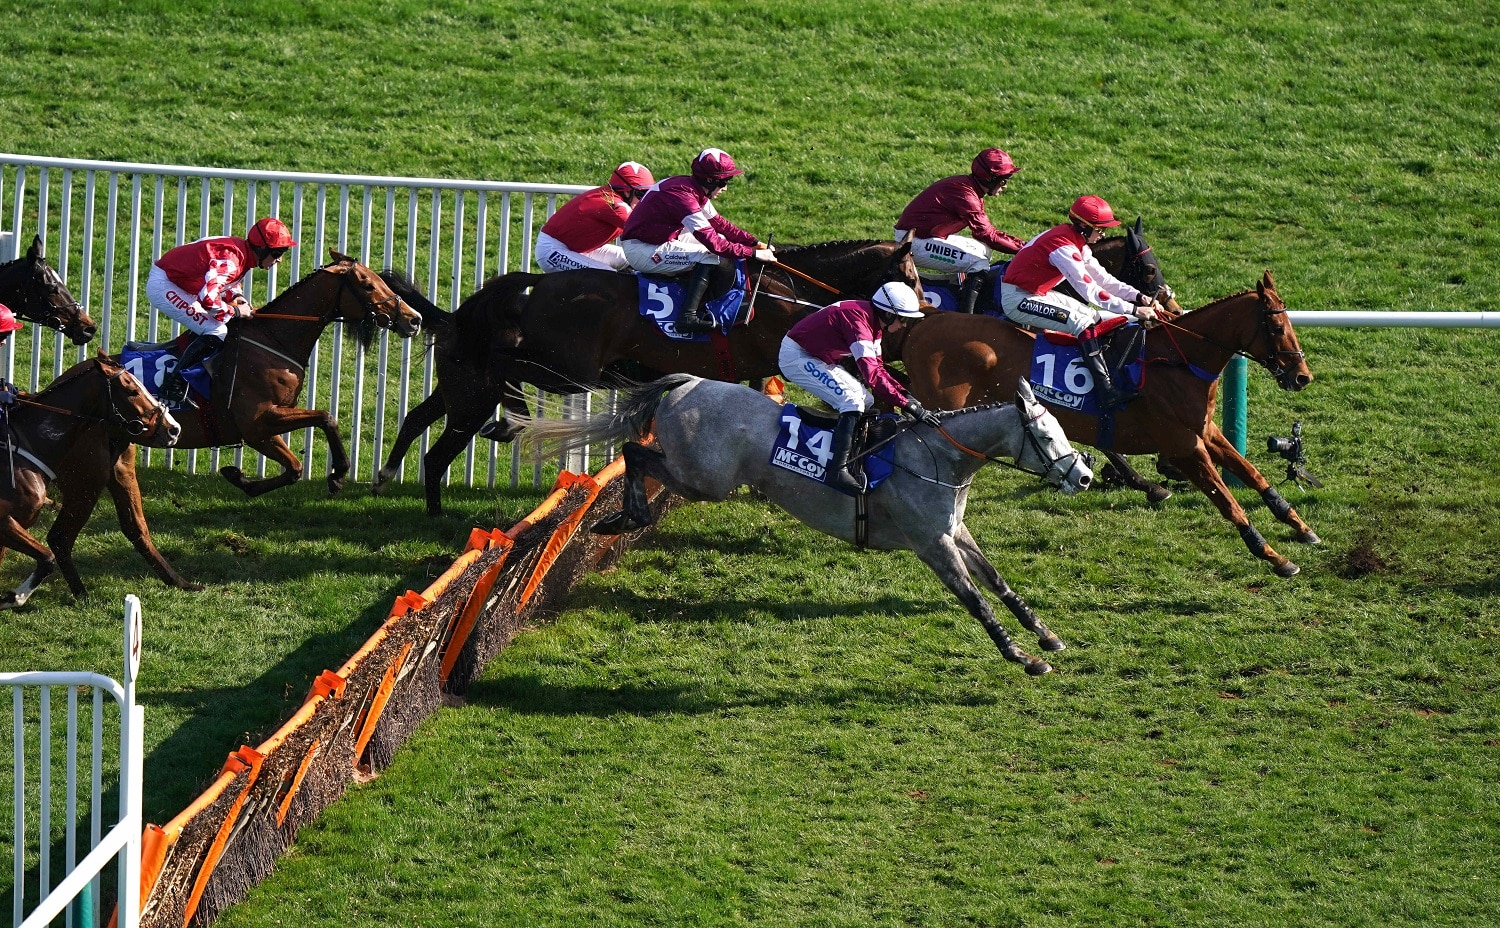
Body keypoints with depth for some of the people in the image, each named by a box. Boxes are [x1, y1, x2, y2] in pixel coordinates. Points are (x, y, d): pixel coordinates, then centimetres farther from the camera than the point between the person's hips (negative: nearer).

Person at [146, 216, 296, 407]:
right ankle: (173, 387, -14)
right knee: (216, 332, -18)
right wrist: (235, 311, -21)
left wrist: (236, 296, -1)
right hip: (163, 286, -11)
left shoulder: (242, 251, 3)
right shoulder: (231, 258, -29)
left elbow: (227, 281, 21)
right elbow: (208, 298, -38)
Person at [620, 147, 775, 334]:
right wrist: (753, 253, -24)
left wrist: (755, 242, 3)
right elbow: (712, 242, -28)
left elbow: (718, 223, 12)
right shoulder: (684, 195, -27)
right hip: (640, 250, -10)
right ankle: (688, 316, -22)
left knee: (722, 240, 10)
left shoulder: (695, 190, 3)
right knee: (710, 256, -19)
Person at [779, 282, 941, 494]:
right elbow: (872, 375, -36)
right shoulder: (859, 320, -29)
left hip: (817, 359, 11)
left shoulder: (872, 323, 2)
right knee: (852, 400, -22)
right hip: (796, 357, -11)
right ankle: (837, 470, -25)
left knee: (866, 400, 7)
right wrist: (908, 405, -37)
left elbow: (877, 366, 9)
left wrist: (904, 394, -5)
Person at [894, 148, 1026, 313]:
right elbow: (986, 235, -20)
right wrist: (1022, 248, -15)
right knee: (979, 264, -16)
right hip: (917, 243, -11)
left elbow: (987, 230, 9)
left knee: (983, 250, 16)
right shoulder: (965, 194, -22)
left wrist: (1021, 244, 0)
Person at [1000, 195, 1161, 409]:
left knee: (1095, 316, 7)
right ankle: (1106, 391, -28)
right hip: (1017, 300, -11)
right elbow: (1090, 291, -29)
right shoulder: (1064, 247, -26)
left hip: (1039, 293, 11)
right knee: (1084, 320, -24)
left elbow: (1102, 278, 9)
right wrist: (1133, 310, -29)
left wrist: (1138, 297, -3)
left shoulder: (1077, 243, 5)